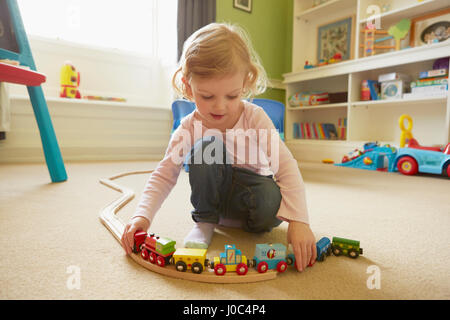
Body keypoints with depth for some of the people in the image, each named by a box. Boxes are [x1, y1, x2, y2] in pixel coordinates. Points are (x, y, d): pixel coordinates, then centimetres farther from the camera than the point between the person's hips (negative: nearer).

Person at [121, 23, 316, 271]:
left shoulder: (255, 117, -21)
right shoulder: (189, 129, -17)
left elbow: (287, 168, -25)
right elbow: (163, 176, -15)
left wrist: (299, 221, -36)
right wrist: (142, 215, -31)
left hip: (251, 194, 0)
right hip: (213, 195, 1)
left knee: (270, 203, -37)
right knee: (206, 147, -29)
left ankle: (254, 225, 2)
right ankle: (204, 222, -9)